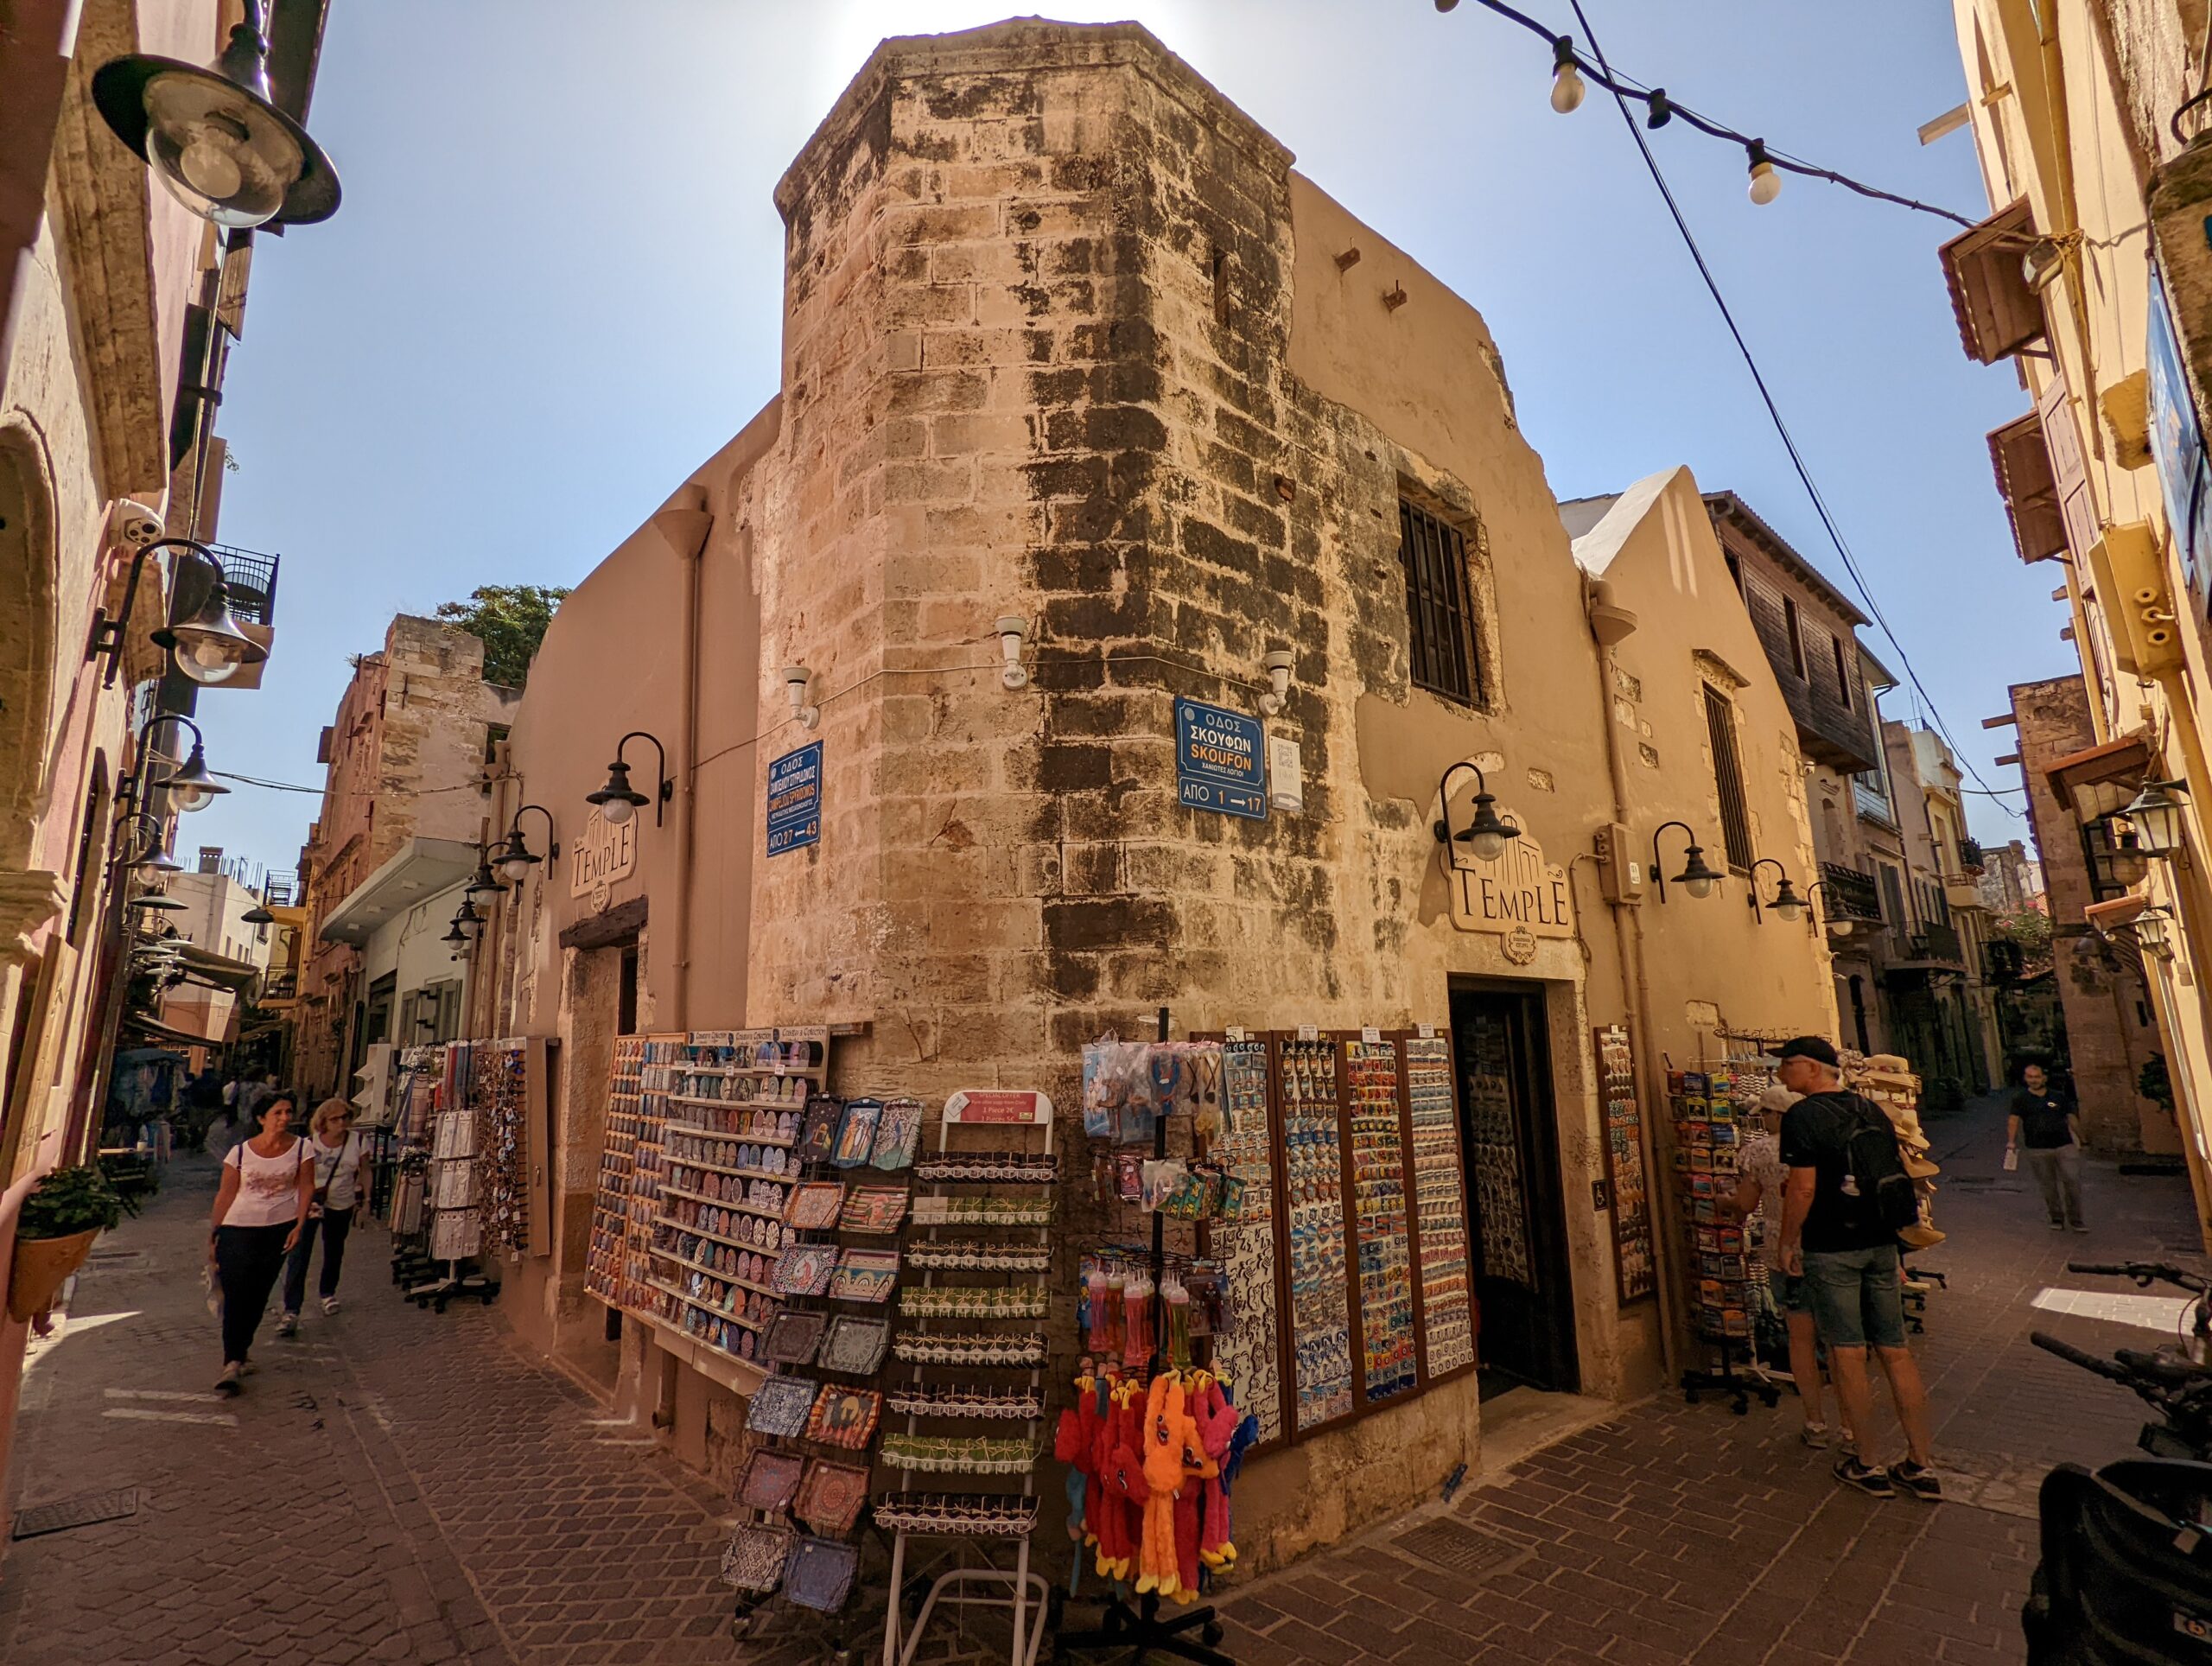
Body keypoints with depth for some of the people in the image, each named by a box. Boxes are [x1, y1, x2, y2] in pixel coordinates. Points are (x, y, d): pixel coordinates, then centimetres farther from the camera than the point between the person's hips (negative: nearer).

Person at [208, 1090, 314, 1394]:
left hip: (279, 1229, 1)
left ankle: (238, 1353, 26)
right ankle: (233, 1360, -1)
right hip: (239, 1229, -1)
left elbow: (306, 1187, 0)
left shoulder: (301, 1148, -2)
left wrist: (299, 1225, -7)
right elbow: (225, 1194, 2)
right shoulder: (240, 1152, -4)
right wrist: (214, 1233, 3)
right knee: (236, 1294, -6)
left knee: (258, 1295, 9)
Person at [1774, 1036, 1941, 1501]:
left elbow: (1803, 1188, -19)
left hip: (1831, 1251, -7)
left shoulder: (1802, 1116, -15)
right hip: (1881, 1245, 7)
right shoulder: (1872, 1110, 7)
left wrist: (1788, 1244, -6)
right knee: (1896, 1352, 11)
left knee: (1848, 1356, 4)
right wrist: (1895, 1249, 21)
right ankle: (1920, 1466, 19)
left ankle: (1865, 1465, 15)